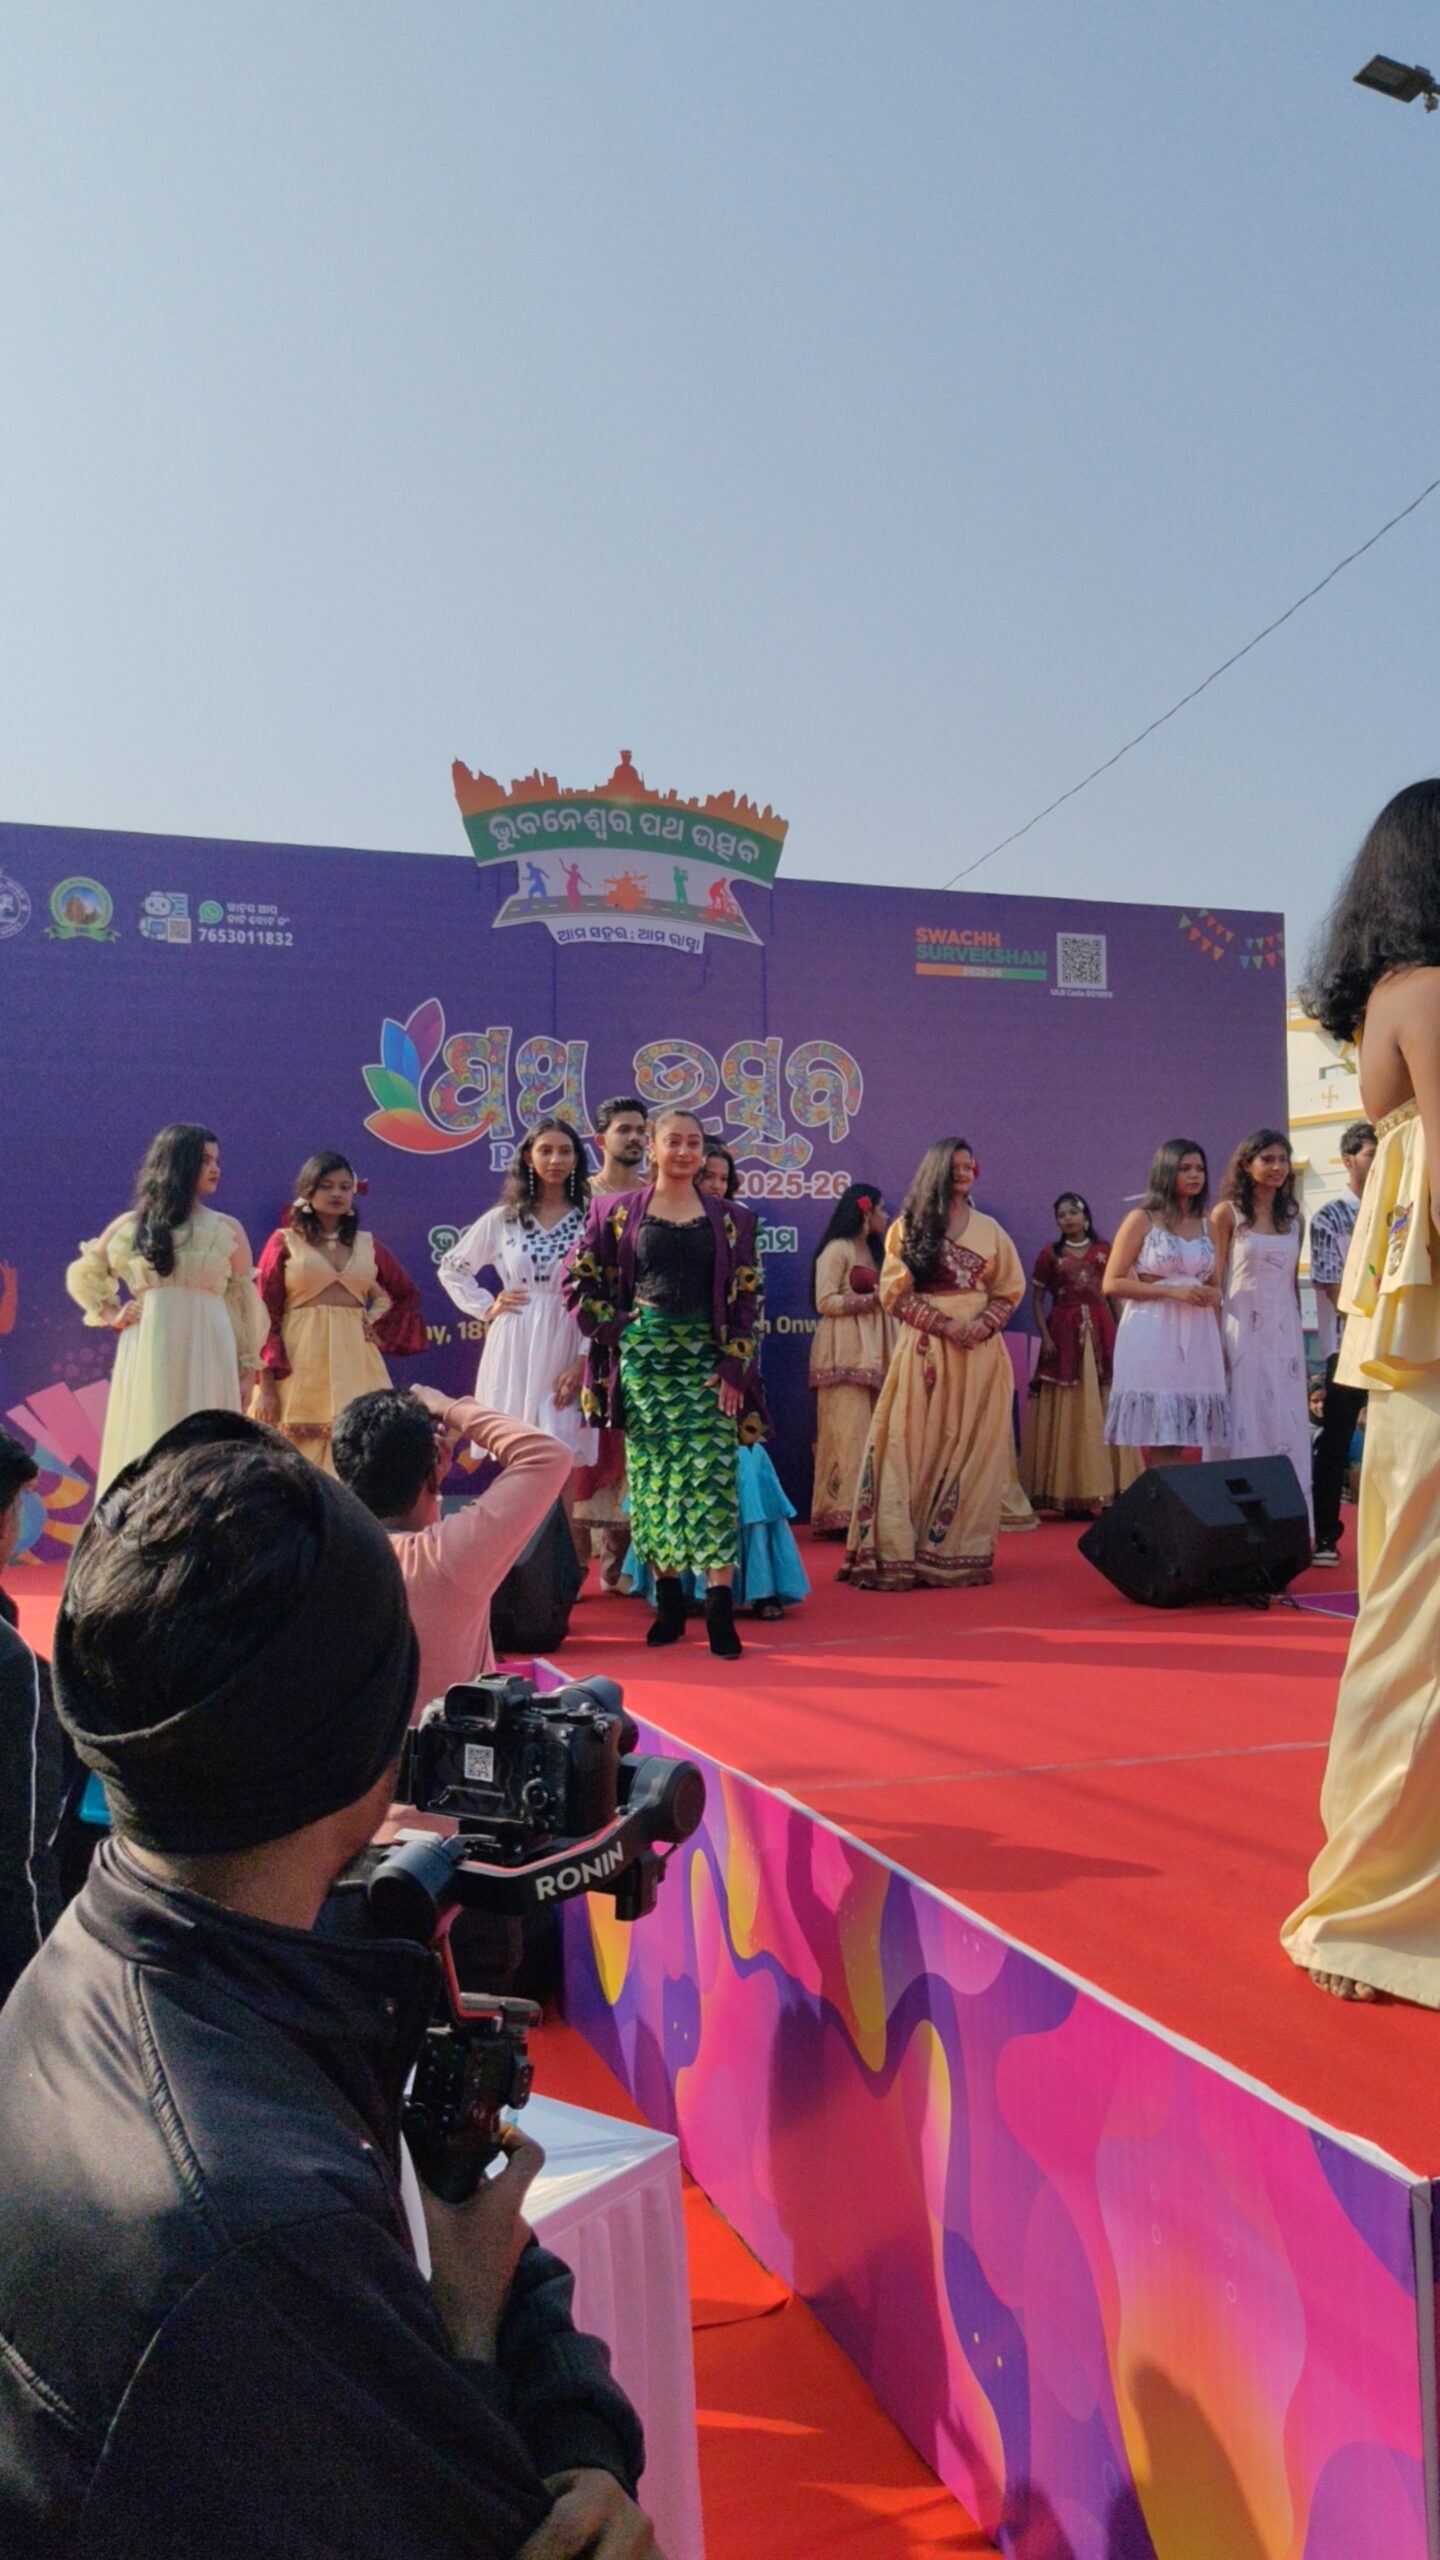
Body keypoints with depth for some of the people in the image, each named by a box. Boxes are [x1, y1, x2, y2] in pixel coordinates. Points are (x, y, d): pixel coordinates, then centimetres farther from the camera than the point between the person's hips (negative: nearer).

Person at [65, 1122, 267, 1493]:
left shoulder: (227, 1230, 8)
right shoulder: (131, 1226, 10)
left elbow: (245, 1302, 8)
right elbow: (81, 1275, 22)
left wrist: (247, 1367, 4)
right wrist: (111, 1315, 8)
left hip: (206, 1355, -1)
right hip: (147, 1355, 1)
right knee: (144, 1453, 1)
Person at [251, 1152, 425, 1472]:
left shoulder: (366, 1244, 12)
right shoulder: (285, 1242, 3)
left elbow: (407, 1295, 24)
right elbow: (265, 1318, -2)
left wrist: (382, 1332, 7)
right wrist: (266, 1387, -10)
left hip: (354, 1362, 3)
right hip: (299, 1364, -3)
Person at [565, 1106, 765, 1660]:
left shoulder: (731, 1218, 8)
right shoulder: (617, 1212, 7)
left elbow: (747, 1298, 4)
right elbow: (580, 1281, 8)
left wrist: (735, 1367, -4)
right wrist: (616, 1328, -2)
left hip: (708, 1358, 0)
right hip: (644, 1356, 1)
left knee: (712, 1474, -9)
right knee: (650, 1477, 2)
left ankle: (720, 1605, -10)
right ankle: (667, 1598, 12)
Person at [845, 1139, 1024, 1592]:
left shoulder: (988, 1229, 12)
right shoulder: (909, 1227, 6)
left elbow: (1009, 1291, 11)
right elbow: (895, 1292, 0)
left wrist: (983, 1324, -9)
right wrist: (944, 1323, -12)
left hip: (979, 1353, 2)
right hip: (926, 1351, -2)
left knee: (971, 1451, 0)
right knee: (919, 1447, -5)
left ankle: (960, 1552, 4)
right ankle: (905, 1554, -5)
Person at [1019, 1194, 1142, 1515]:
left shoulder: (1103, 1250, 10)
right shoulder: (1050, 1253, 5)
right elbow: (1037, 1299, 3)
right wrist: (1045, 1336, -10)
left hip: (1101, 1334, 2)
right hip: (1064, 1334, -2)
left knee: (1103, 1410, 0)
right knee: (1068, 1413, -2)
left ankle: (1102, 1490, 4)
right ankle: (1069, 1493, -2)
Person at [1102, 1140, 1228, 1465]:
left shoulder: (1206, 1227, 16)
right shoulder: (1141, 1220, 1)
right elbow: (1112, 1283, -6)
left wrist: (1214, 1295, 4)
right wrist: (1171, 1291, -14)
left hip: (1197, 1340, 5)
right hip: (1152, 1338, -5)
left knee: (1185, 1447, 3)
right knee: (1156, 1447, -6)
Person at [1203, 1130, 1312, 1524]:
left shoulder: (1293, 1218, 12)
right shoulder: (1227, 1213, -2)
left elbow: (1293, 1282, 17)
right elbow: (1213, 1284, -5)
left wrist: (1298, 1337, 13)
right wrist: (1215, 1342, -12)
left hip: (1284, 1334, 5)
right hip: (1241, 1331, -4)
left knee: (1286, 1425, 3)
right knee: (1244, 1425, -3)